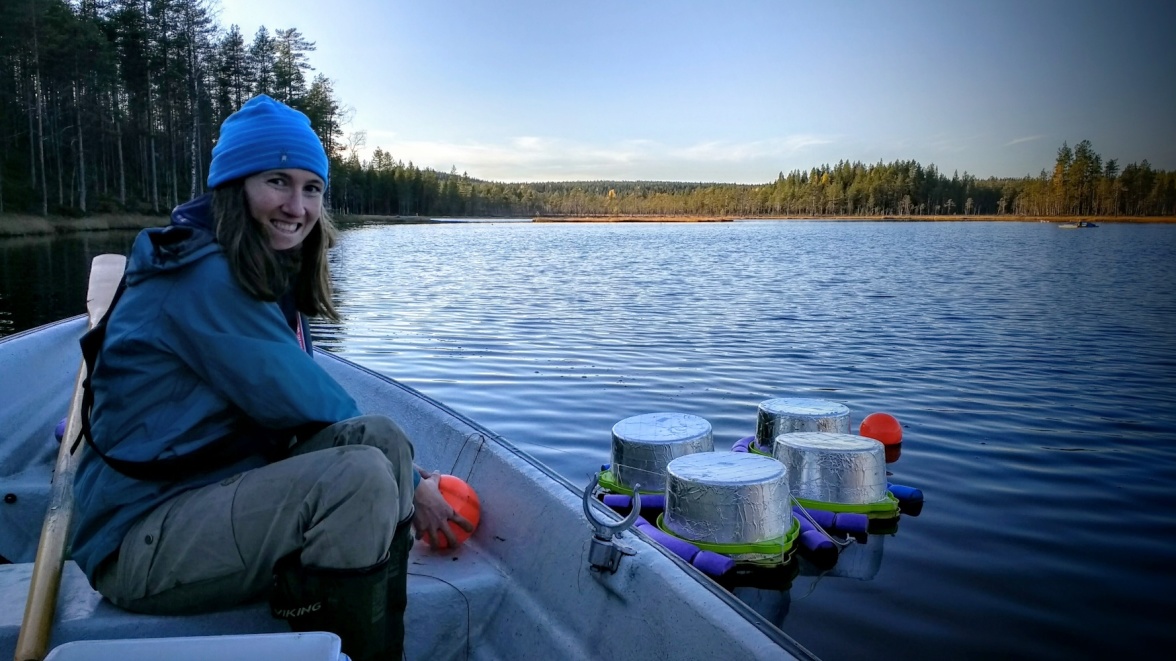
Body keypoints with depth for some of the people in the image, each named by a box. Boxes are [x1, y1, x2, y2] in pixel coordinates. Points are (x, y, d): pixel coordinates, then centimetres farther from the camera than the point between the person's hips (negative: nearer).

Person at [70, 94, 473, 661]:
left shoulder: (268, 277, 11)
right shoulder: (206, 279, -17)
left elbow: (302, 402, 6)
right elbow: (306, 405, -19)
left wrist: (400, 471, -6)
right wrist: (408, 484, -6)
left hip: (218, 496, 8)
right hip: (140, 541, -8)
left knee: (381, 439, -13)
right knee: (362, 474, -27)